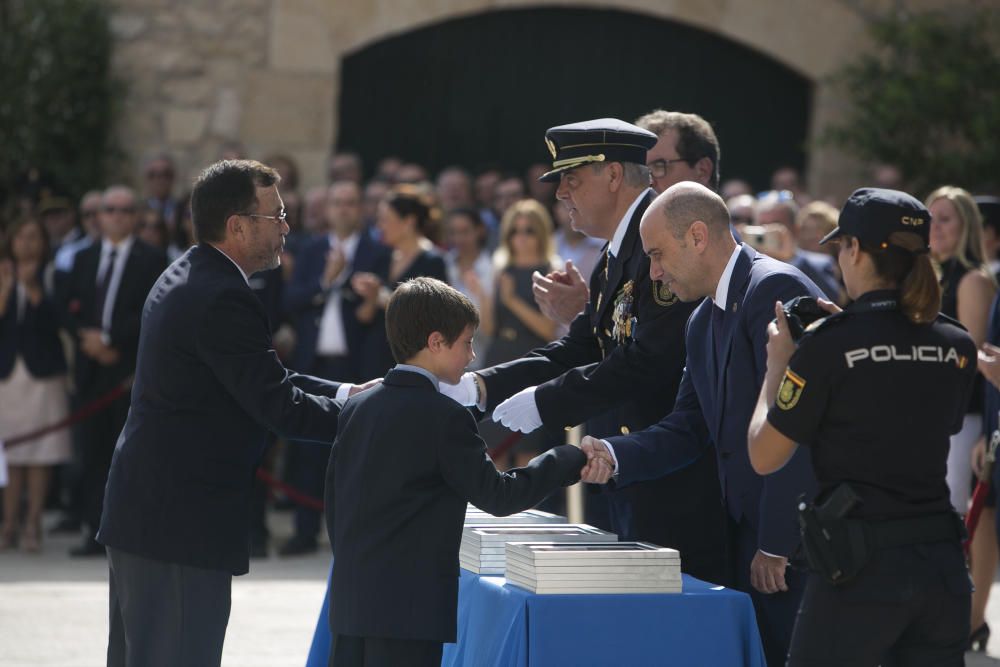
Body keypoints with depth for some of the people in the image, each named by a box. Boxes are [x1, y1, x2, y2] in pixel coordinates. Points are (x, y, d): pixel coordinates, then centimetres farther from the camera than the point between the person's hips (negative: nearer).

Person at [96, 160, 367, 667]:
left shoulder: (185, 279, 14)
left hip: (142, 512, 11)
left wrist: (344, 393, 10)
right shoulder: (223, 299, -19)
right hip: (185, 525, -11)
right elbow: (278, 407, -21)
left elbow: (264, 380, 19)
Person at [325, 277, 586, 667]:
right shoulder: (445, 418, -12)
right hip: (409, 608, -7)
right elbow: (497, 496, -9)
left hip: (350, 600, 7)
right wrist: (571, 461, 0)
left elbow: (333, 502, 14)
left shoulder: (356, 409, 10)